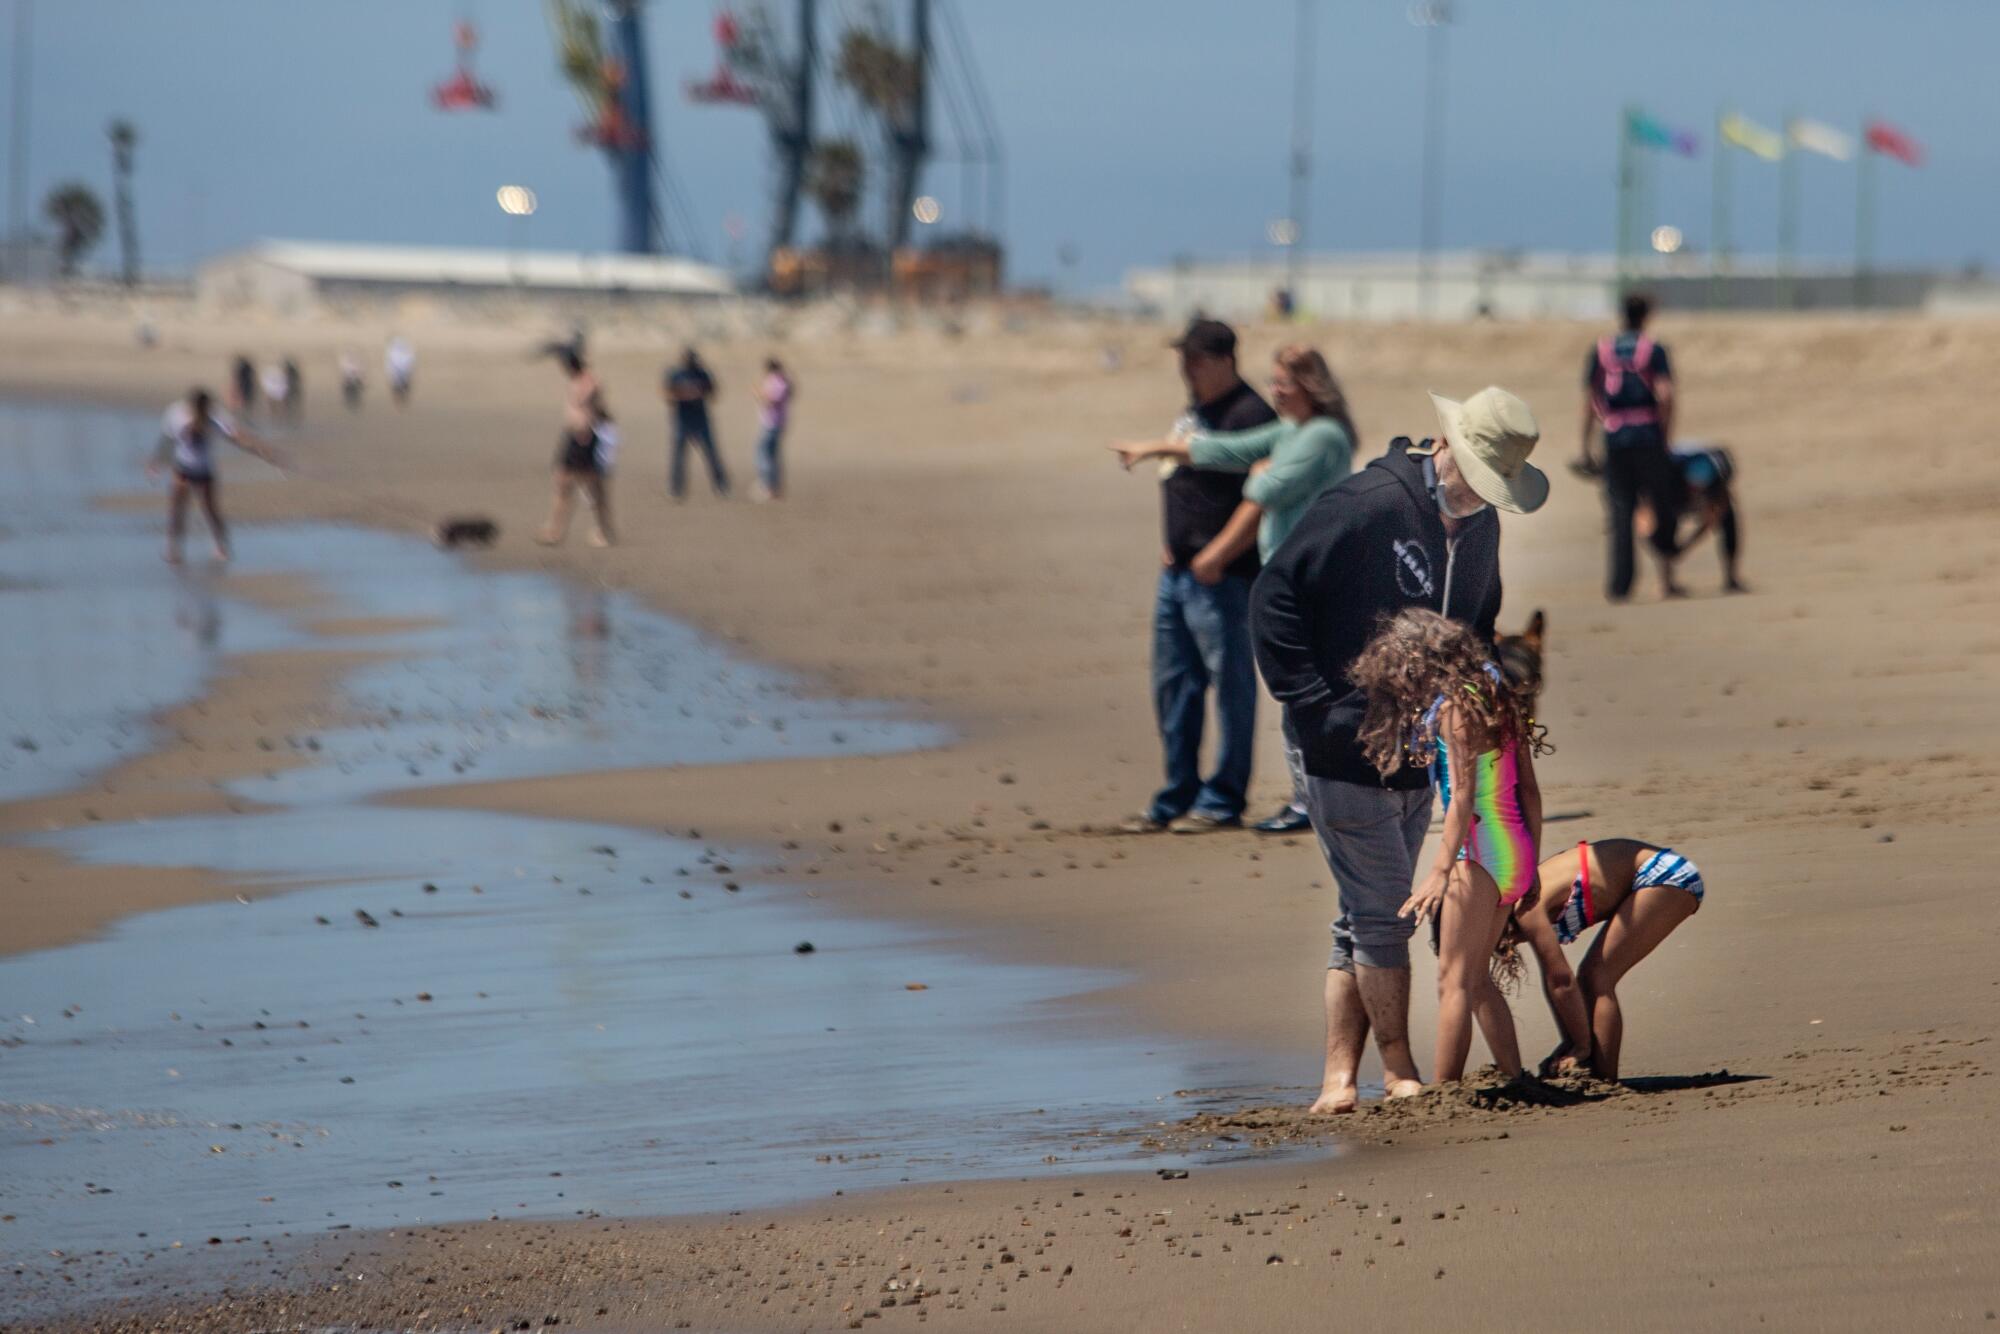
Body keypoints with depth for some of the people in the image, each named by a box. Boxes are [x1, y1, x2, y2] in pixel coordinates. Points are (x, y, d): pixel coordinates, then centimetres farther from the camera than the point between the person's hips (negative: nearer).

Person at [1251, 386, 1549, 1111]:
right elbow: (1275, 597, -16)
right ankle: (1398, 1070, 6)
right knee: (1383, 917, -3)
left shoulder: (1479, 525, 8)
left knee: (1370, 920, 9)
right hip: (1348, 754, -7)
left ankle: (1340, 1076, 13)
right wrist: (1314, 705, -18)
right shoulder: (1365, 507, -16)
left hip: (1418, 756, 7)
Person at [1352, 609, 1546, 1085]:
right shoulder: (1495, 697, 15)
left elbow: (1463, 796, -18)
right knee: (1477, 977, 17)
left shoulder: (1453, 707, -11)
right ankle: (1513, 1080, 17)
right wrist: (1531, 867, 20)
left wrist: (1442, 871, -21)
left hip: (1481, 847, -9)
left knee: (1455, 979, -6)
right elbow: (1528, 789, 16)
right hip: (1516, 851, 9)